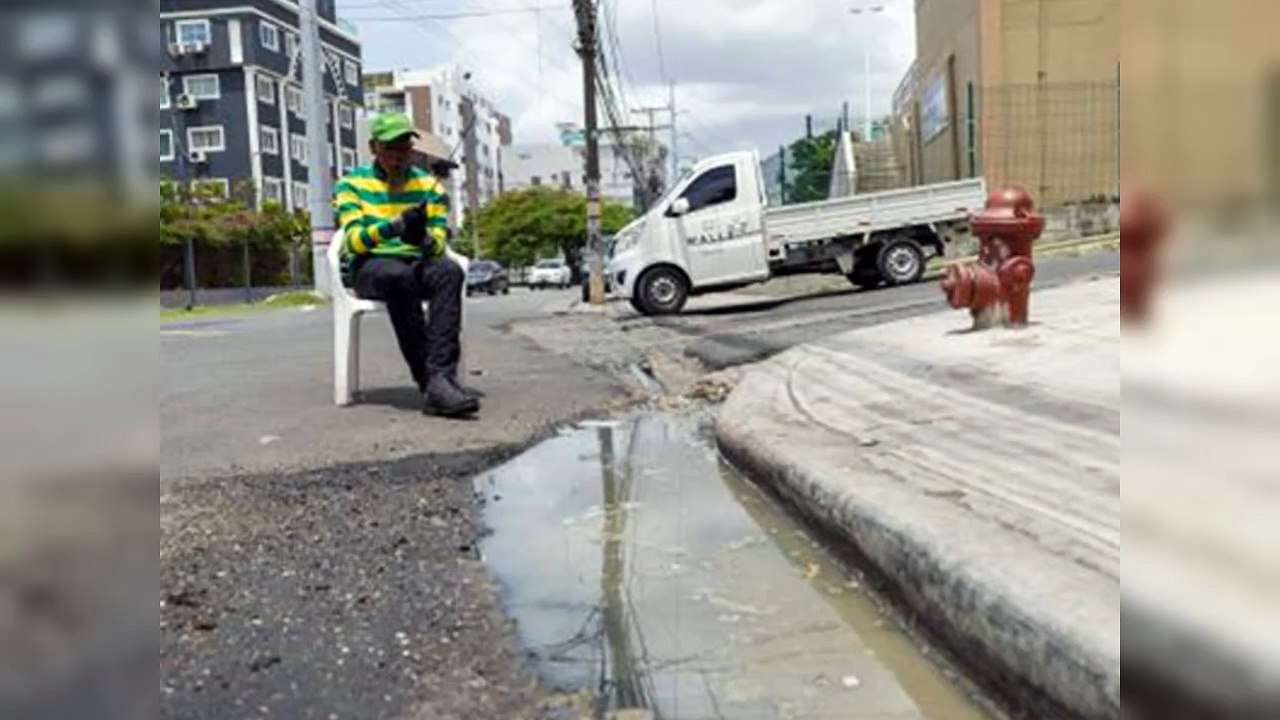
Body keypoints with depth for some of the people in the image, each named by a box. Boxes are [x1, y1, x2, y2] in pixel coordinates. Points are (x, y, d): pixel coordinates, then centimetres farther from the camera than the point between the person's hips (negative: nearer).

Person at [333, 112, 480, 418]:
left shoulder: (430, 186, 11)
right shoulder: (352, 183, 6)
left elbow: (439, 244, 0)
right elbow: (353, 240, -9)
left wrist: (423, 239, -26)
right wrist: (393, 226, -28)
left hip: (417, 262, 2)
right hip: (369, 266, -2)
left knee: (450, 272, -32)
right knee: (399, 276, -38)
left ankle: (440, 378, -45)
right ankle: (429, 382, -38)